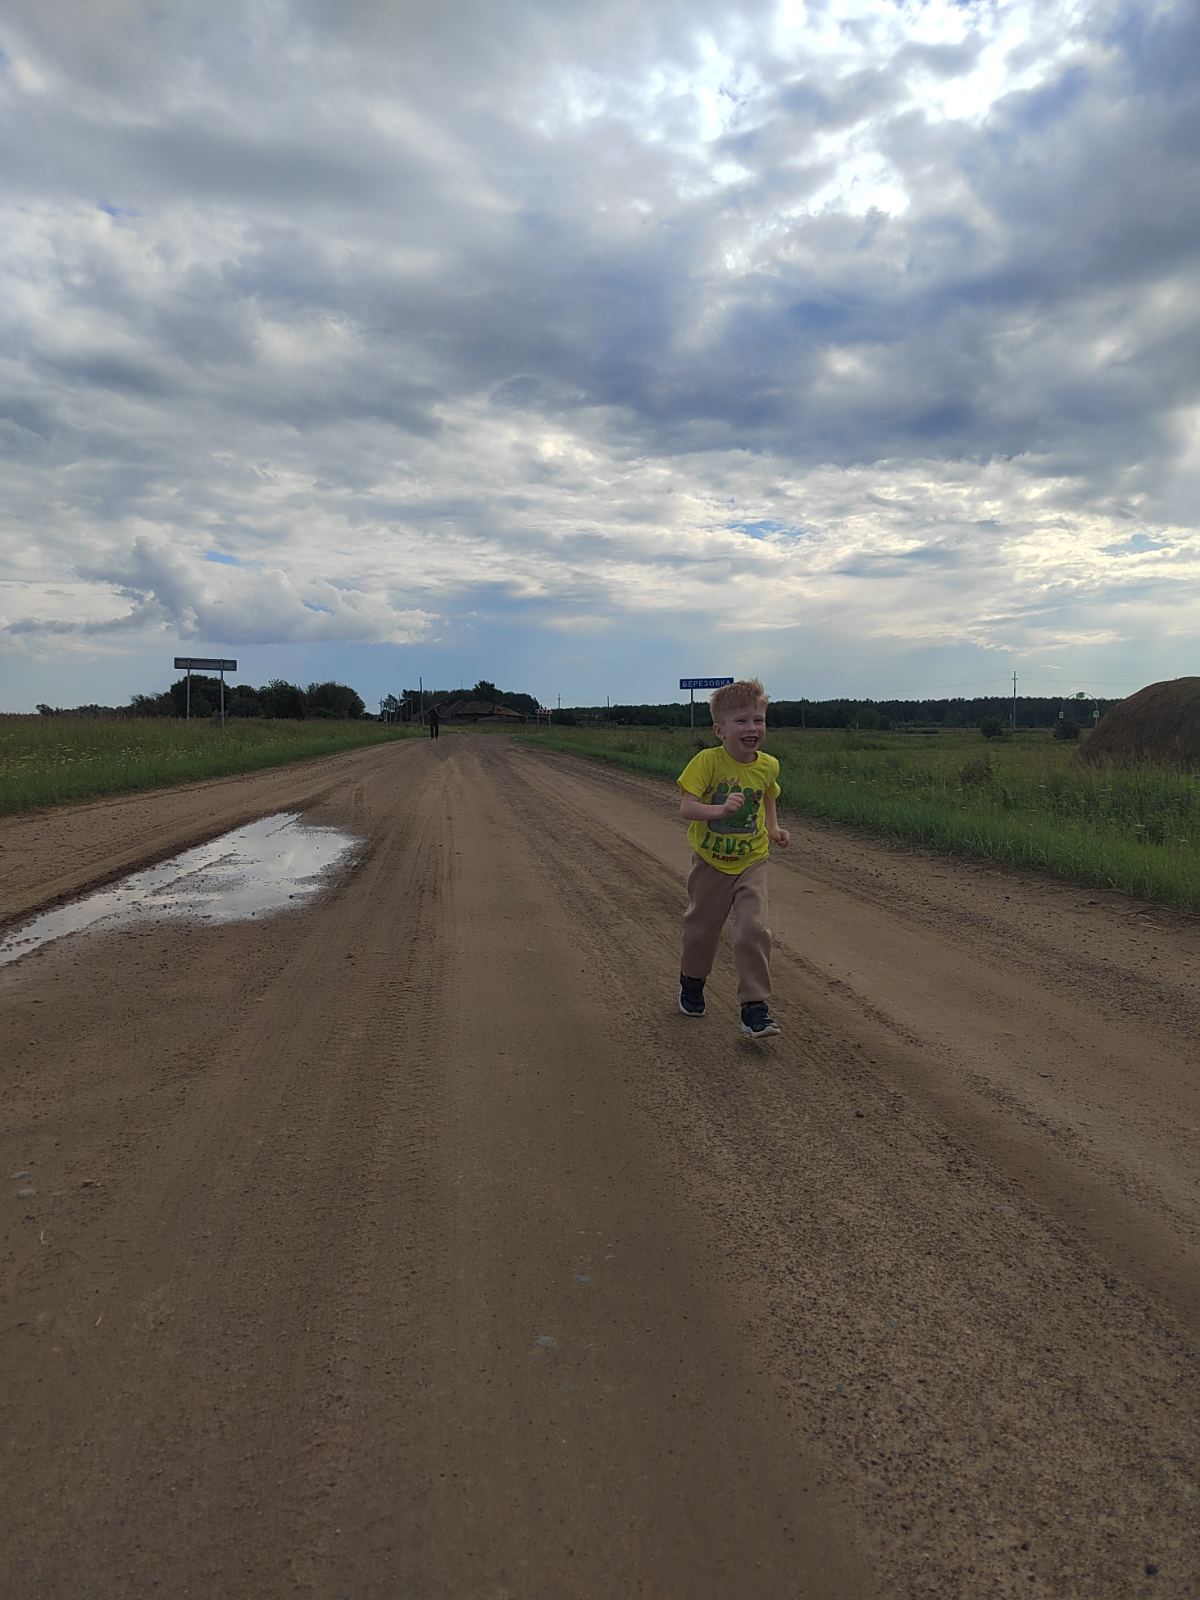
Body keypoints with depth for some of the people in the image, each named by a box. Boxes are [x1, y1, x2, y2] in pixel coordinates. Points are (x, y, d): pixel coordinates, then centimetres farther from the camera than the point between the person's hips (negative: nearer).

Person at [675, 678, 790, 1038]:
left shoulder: (768, 766, -6)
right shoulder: (707, 761, -19)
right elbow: (686, 808, -27)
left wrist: (773, 828, 3)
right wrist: (720, 810, -43)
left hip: (751, 863, 2)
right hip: (710, 862, -1)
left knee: (754, 930, -13)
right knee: (701, 928, 16)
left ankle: (755, 1008, -3)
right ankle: (691, 982, 44)